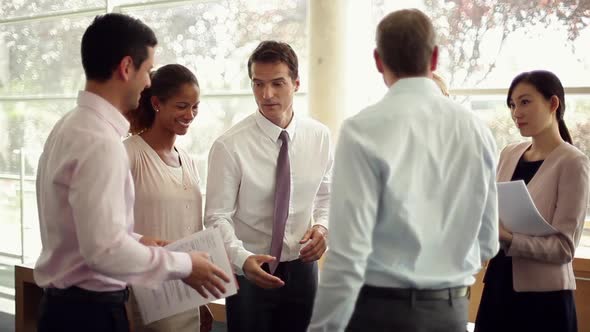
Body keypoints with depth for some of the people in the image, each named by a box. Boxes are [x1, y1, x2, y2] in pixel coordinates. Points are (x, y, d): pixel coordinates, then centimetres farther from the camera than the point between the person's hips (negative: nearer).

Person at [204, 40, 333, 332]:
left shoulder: (319, 136, -3)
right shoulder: (229, 146, -15)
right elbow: (217, 217, -15)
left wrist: (322, 226, -8)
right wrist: (243, 259, -31)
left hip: (302, 268, 4)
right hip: (250, 272, -3)